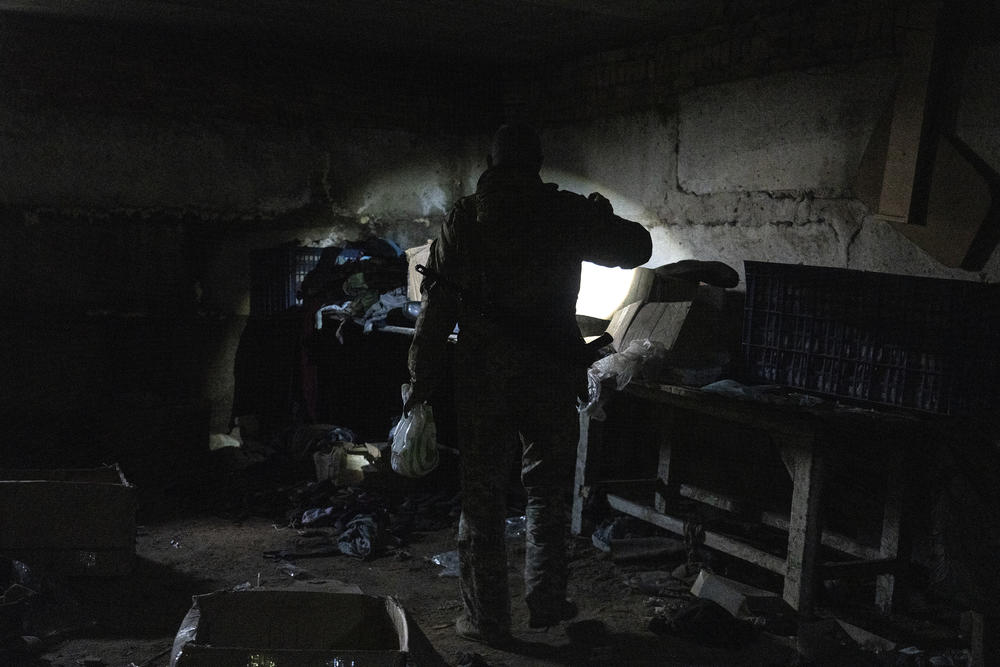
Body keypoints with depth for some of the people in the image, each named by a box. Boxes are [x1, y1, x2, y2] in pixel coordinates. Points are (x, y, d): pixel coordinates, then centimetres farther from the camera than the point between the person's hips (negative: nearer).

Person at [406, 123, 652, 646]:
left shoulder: (463, 218, 1)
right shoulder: (566, 213, -1)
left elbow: (436, 308, -2)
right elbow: (636, 248, 9)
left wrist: (422, 381, 3)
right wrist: (600, 216, 28)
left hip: (481, 377, 0)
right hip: (551, 377, 0)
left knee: (482, 499, 8)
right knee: (548, 493, 16)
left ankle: (486, 619, 15)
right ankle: (545, 603, 23)